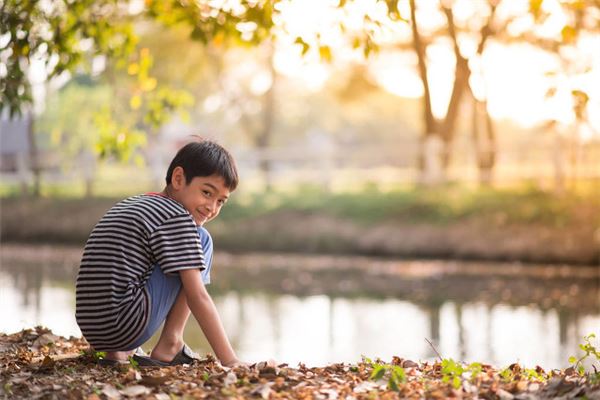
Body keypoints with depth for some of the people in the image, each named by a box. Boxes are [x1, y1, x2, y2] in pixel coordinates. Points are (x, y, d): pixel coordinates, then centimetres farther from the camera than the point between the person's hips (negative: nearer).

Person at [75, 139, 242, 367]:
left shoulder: (131, 204, 22)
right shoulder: (178, 219, -5)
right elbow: (197, 297, -10)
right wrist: (230, 361, -9)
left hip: (91, 330, 9)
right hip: (126, 326, -9)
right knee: (201, 240, 4)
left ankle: (118, 353, 17)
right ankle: (170, 346, 1)